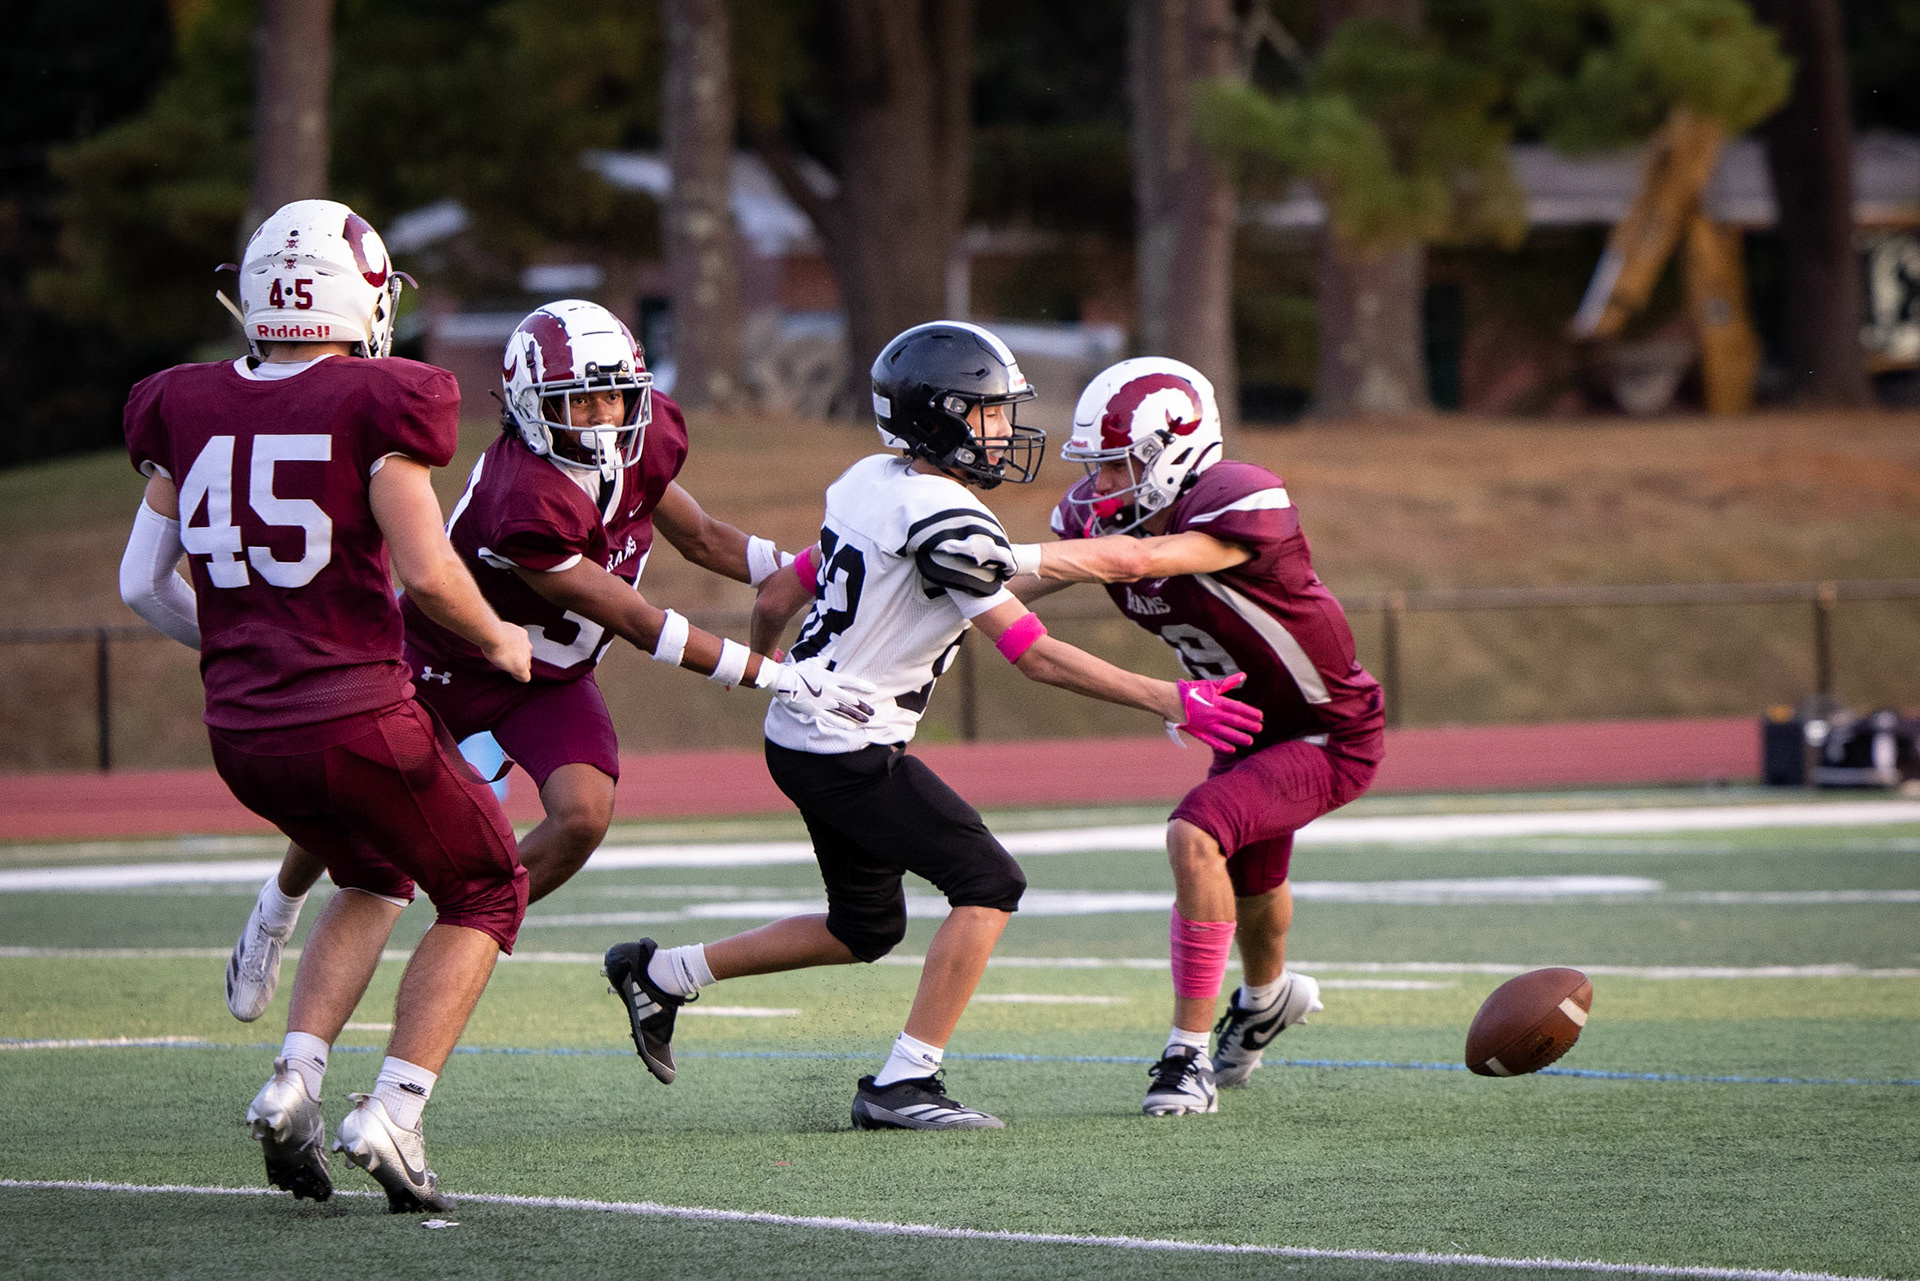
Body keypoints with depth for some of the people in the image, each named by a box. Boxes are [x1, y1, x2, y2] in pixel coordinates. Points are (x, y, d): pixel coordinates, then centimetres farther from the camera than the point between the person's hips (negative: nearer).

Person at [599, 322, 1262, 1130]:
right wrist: (1167, 700, -18)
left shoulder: (870, 483, 8)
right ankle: (902, 1085, -10)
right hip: (848, 750, -10)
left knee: (867, 927, 20)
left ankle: (660, 974, 28)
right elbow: (1033, 655, -20)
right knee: (988, 883, -9)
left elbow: (777, 598, 17)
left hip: (801, 739, 10)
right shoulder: (944, 519, -20)